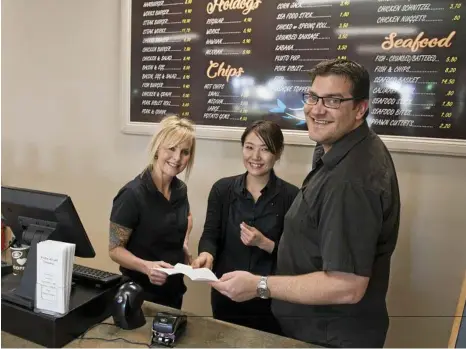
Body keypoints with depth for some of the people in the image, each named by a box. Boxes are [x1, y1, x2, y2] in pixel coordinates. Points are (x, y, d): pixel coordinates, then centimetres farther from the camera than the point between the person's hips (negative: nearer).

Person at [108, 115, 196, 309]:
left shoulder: (180, 189, -3)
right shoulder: (133, 194, -22)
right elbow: (115, 249, -16)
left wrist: (184, 242, 2)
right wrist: (146, 266, -33)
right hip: (141, 293, -6)